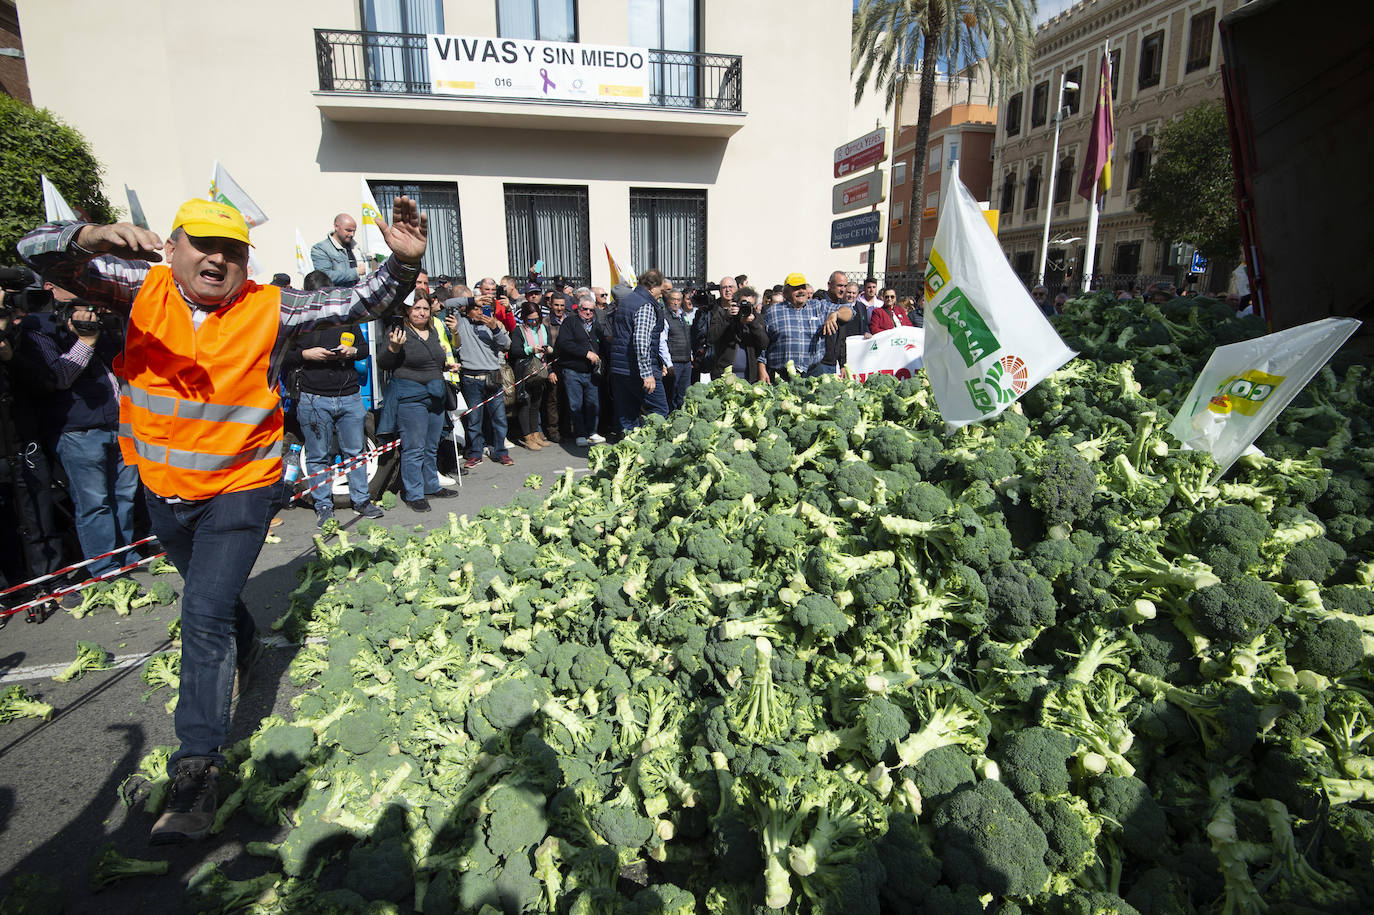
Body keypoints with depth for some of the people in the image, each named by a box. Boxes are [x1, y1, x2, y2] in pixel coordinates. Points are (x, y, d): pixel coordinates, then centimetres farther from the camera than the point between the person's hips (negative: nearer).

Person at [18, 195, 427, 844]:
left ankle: (197, 766, -3)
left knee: (205, 617, -10)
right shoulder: (142, 290, -5)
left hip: (241, 487, -4)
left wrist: (403, 263, -31)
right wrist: (91, 237, -33)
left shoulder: (270, 308, -11)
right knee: (210, 593, 27)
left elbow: (357, 303, -14)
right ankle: (243, 647, 58)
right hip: (163, 486, 4)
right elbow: (37, 252, -11)